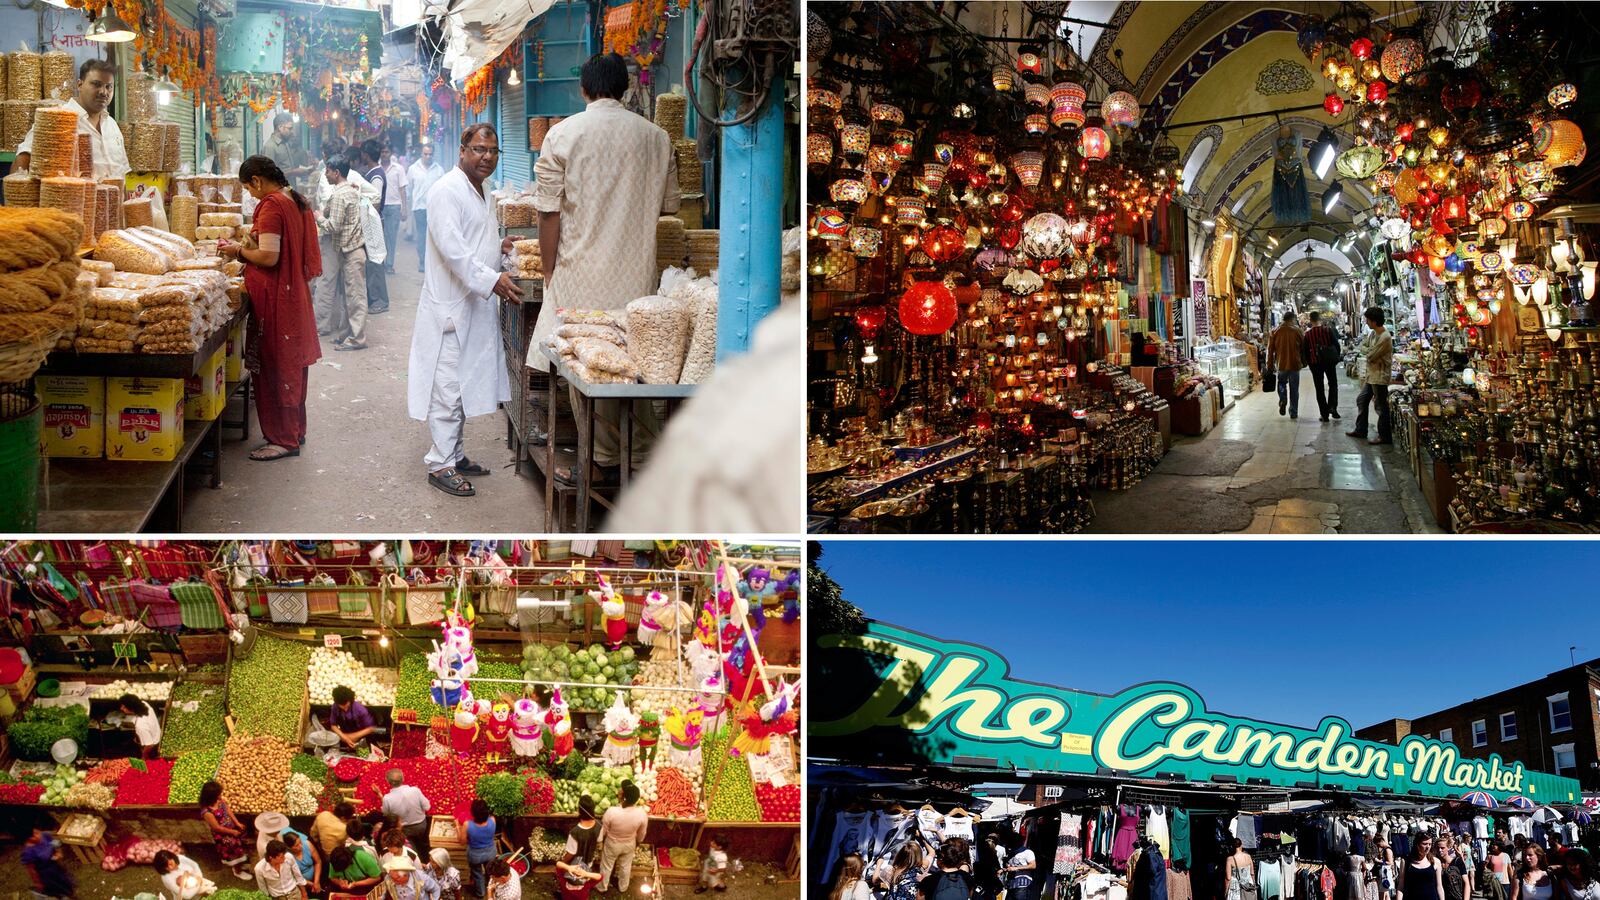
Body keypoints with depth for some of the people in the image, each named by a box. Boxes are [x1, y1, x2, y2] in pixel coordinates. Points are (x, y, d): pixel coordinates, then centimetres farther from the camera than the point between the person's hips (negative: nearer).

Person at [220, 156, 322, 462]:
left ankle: (283, 439, 3)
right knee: (293, 365, 16)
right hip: (296, 295, 9)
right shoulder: (297, 201, 11)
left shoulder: (271, 205, -17)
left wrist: (238, 251, -8)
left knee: (275, 368, -2)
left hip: (275, 299, -9)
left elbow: (269, 256, -23)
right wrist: (247, 251, 17)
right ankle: (295, 431, 25)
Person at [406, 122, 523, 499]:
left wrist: (498, 246, 13)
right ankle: (440, 464, 0)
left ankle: (452, 455, 26)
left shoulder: (481, 192, 17)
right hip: (451, 305, -10)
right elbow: (451, 248, -24)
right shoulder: (448, 190, -14)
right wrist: (491, 280, -29)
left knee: (465, 383, 15)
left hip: (476, 305, 10)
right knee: (447, 386, -6)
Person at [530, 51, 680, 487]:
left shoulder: (563, 135, -4)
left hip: (581, 274, -3)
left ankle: (601, 461, 8)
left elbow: (549, 212, -5)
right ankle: (642, 454, 17)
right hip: (638, 272, 3)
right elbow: (669, 204, 14)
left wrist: (549, 273, 2)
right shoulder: (656, 137, 4)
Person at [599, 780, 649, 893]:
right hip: (629, 845, 2)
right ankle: (623, 887, 54)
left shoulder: (611, 812, -40)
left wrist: (599, 841, 2)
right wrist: (638, 841, 12)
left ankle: (602, 887, 50)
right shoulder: (642, 813, -32)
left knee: (606, 866, 27)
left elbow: (603, 830, -20)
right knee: (625, 867, 30)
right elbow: (641, 834, -11)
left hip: (612, 845, -2)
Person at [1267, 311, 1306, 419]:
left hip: (1281, 364, 1)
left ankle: (1283, 399, -5)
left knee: (1282, 383, 22)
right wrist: (1304, 362, 14)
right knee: (1294, 389, 8)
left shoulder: (1275, 331, 0)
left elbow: (1270, 349, 1)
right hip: (1294, 364, -1)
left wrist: (1270, 365, 8)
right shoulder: (1296, 331, -3)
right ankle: (1293, 412, 9)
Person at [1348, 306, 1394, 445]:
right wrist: (1368, 350, -12)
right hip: (1371, 375, 10)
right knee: (1361, 400, 18)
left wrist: (1365, 350, -2)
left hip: (1379, 376, -10)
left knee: (1381, 406, -1)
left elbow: (1370, 356, -21)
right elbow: (1362, 346, 8)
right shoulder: (1372, 333, 8)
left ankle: (1385, 436, 7)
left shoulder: (1385, 338, -22)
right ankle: (1360, 430, 29)